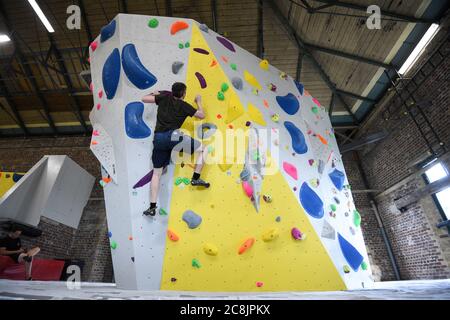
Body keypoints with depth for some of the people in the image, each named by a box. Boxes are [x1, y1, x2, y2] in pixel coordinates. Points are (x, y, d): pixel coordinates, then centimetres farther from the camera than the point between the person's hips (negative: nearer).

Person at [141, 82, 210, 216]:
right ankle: (195, 178, 3)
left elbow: (144, 99, 15)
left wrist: (154, 94, 34)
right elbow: (202, 115, 16)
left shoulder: (164, 97, 17)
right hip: (172, 136, -4)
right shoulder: (184, 105, 10)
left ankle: (152, 207, 14)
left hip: (158, 139, 5)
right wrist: (199, 101, 31)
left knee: (157, 173, 12)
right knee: (203, 149, 10)